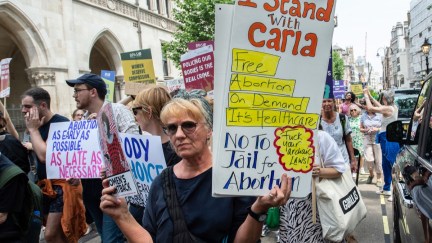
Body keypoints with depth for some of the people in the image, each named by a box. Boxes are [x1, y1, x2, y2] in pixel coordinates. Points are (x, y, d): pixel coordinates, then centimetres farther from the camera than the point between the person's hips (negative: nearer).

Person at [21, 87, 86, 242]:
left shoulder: (61, 123, -16)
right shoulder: (39, 125, 9)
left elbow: (45, 156, -24)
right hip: (45, 185, 9)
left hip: (62, 184, -9)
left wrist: (33, 129, -16)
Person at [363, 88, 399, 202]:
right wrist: (369, 95, 21)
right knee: (386, 165, 18)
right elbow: (379, 105, 22)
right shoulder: (393, 107, 9)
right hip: (388, 138, 10)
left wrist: (366, 95, -5)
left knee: (393, 166, -7)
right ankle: (386, 189, 30)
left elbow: (370, 107, -18)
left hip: (389, 140, -10)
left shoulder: (388, 109, -18)